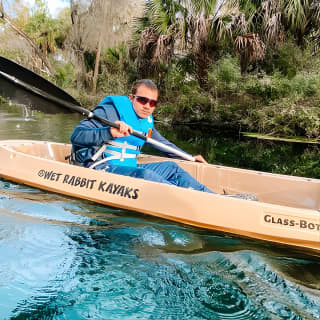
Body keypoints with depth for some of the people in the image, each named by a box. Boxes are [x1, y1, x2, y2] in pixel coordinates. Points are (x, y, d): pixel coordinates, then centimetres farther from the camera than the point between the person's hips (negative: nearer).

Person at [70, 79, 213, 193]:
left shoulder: (147, 121, 12)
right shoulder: (109, 111, -11)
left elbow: (162, 142, 29)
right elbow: (76, 135, -20)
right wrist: (110, 132, -36)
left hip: (128, 169, 8)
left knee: (172, 167, 0)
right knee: (144, 175, -33)